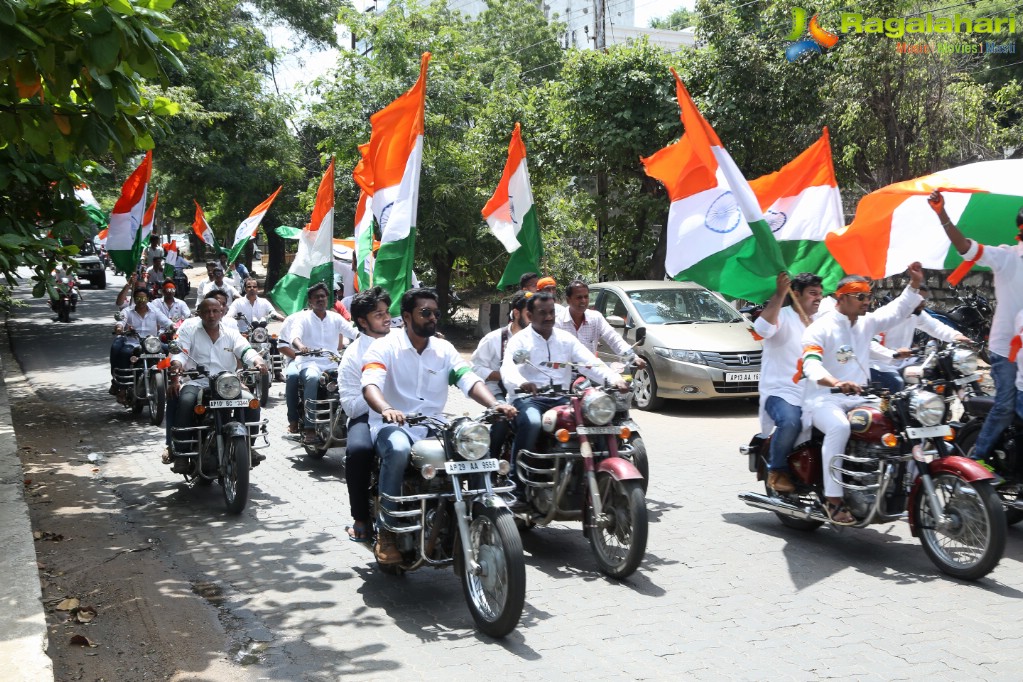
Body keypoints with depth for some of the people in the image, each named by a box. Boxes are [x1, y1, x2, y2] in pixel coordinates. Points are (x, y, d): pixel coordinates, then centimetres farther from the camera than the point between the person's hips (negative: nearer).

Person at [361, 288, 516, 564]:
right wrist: (386, 409, -43)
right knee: (398, 449, -39)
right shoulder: (384, 346, -2)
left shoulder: (444, 349, 13)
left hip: (434, 427, 4)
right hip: (393, 426, -4)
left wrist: (495, 405, -21)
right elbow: (370, 385, -20)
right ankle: (386, 530, -23)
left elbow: (470, 380, -1)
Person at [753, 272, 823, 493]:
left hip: (813, 394, 7)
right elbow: (763, 328, -27)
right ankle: (777, 470, -12)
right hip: (781, 392, -7)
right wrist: (779, 295, -32)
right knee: (790, 421, -35)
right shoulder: (782, 316, -4)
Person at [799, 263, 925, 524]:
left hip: (858, 400, 7)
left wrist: (915, 283, -5)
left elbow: (898, 309, 13)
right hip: (824, 400, -7)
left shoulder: (866, 323, 15)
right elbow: (811, 365, -23)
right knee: (839, 427, -38)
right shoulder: (819, 328, -7)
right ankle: (833, 499, -37)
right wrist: (836, 383, -43)